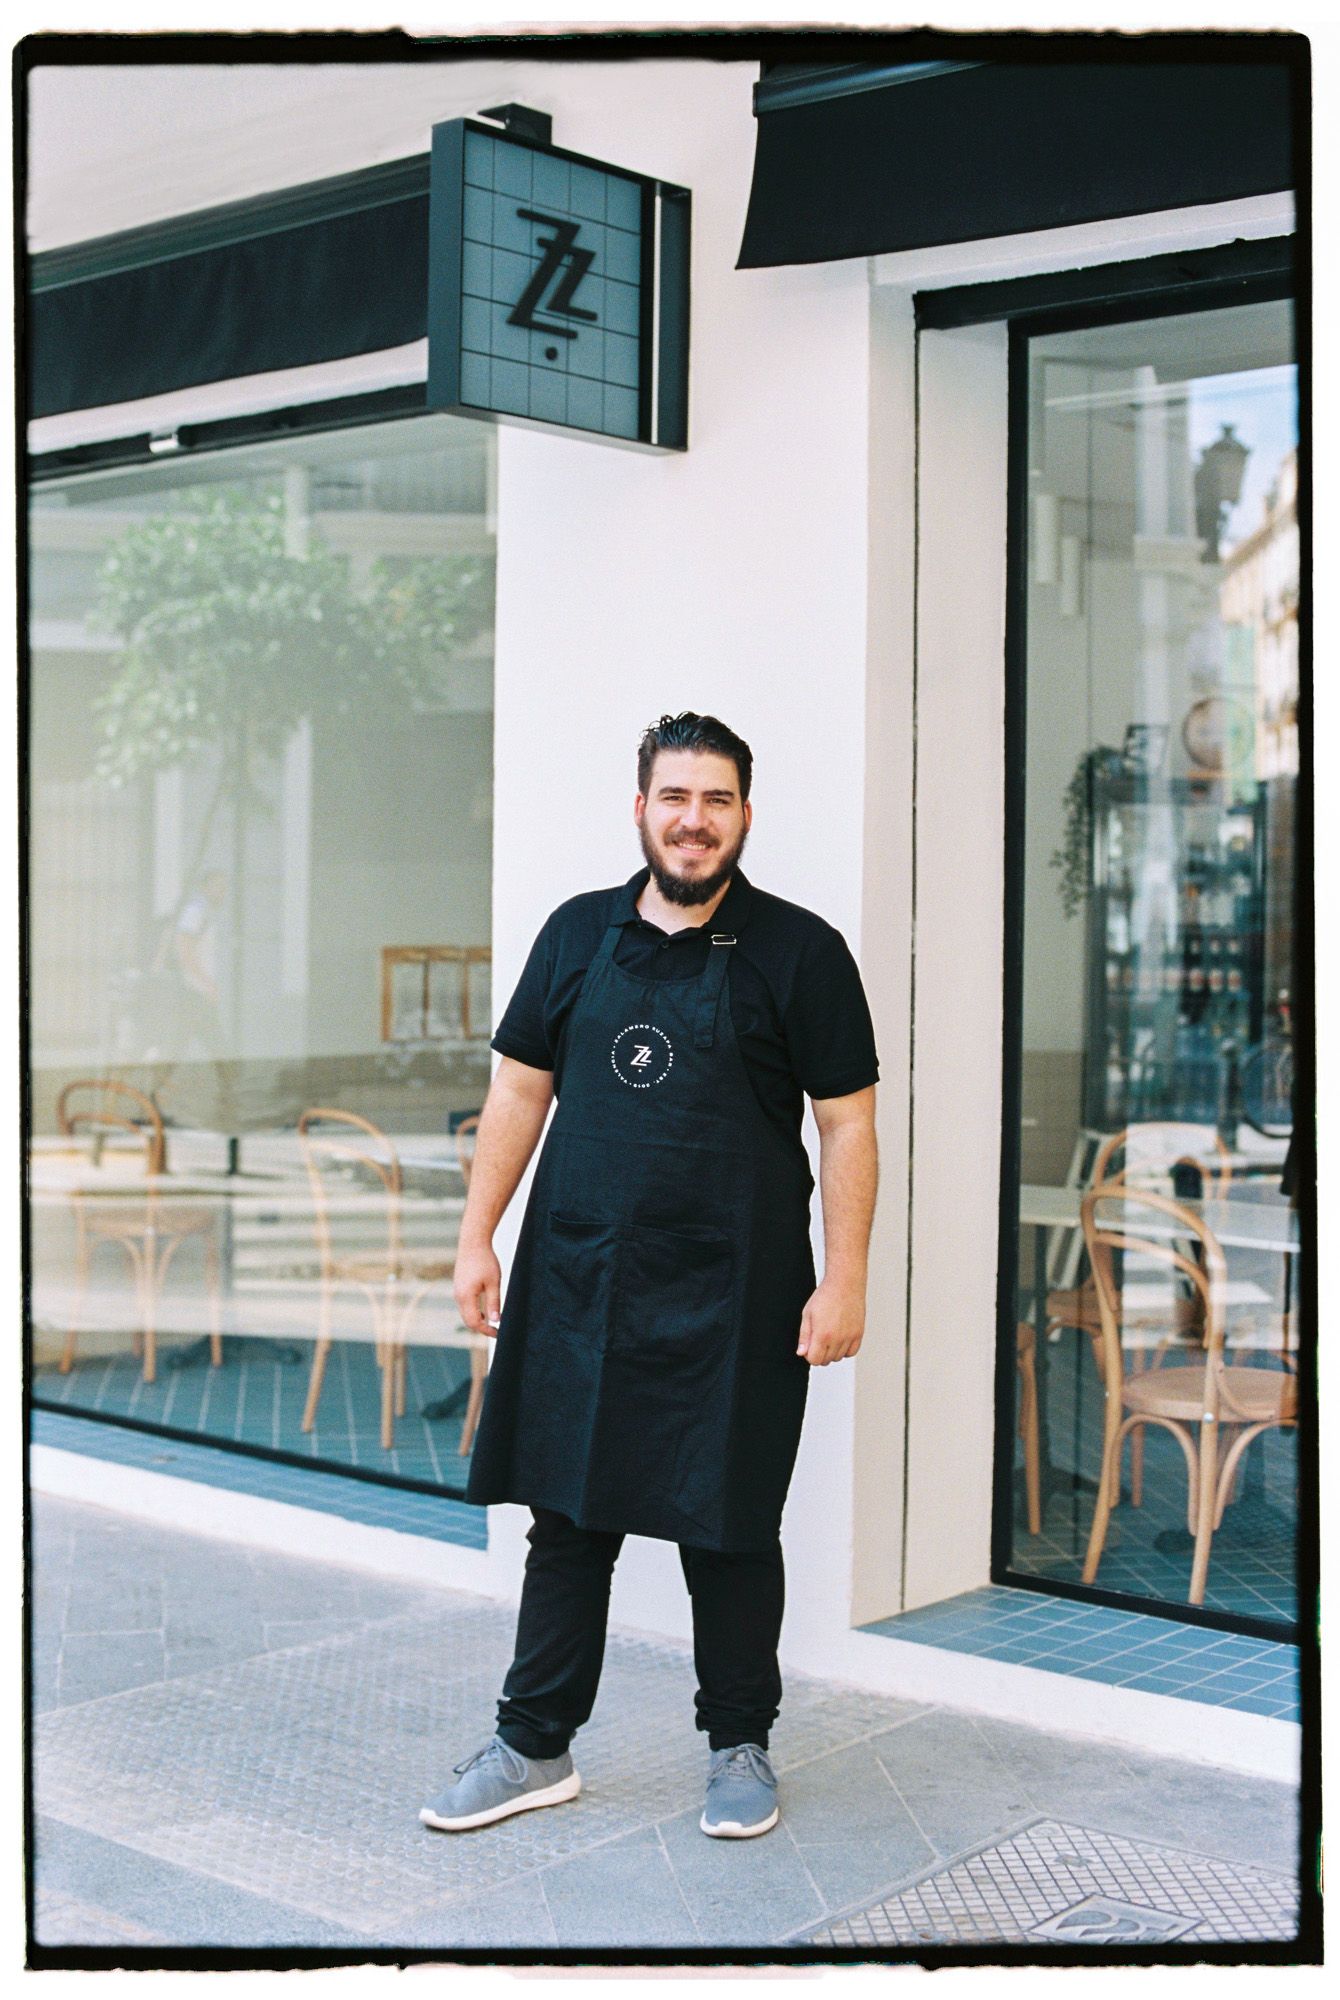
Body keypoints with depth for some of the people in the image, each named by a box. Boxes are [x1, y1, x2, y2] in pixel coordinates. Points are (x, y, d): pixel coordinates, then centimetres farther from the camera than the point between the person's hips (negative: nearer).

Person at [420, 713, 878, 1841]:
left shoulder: (799, 952, -3)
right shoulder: (579, 934, 7)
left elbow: (847, 1123, -4)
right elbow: (520, 1090, 11)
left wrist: (845, 1280, -9)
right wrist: (478, 1238, 7)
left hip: (732, 1301, -3)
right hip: (577, 1283, 3)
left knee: (730, 1532, 8)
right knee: (566, 1517, 11)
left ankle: (741, 1745, 26)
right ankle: (536, 1748, 24)